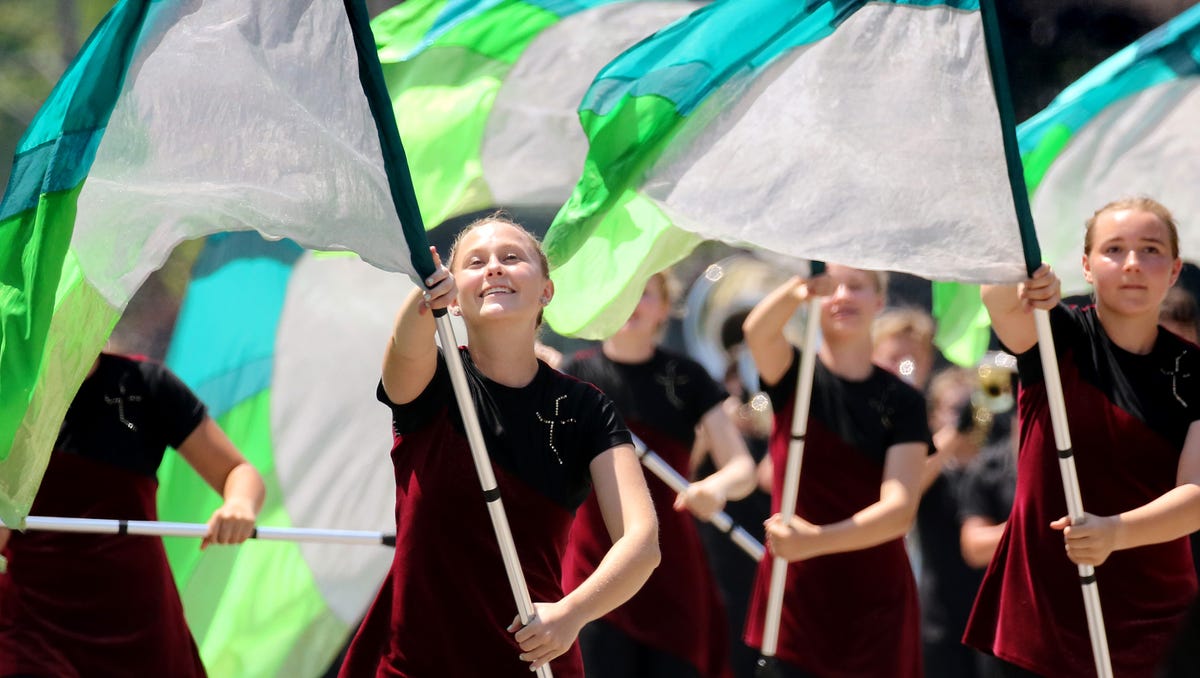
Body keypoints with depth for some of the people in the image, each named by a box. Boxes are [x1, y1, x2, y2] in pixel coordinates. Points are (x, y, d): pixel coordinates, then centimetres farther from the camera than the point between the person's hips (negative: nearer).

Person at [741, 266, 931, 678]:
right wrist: (802, 288, -44)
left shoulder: (902, 401, 2)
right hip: (795, 595, -1)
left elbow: (900, 509, -10)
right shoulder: (794, 377, 2)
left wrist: (817, 540, -27)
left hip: (876, 602, 1)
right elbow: (758, 331, -21)